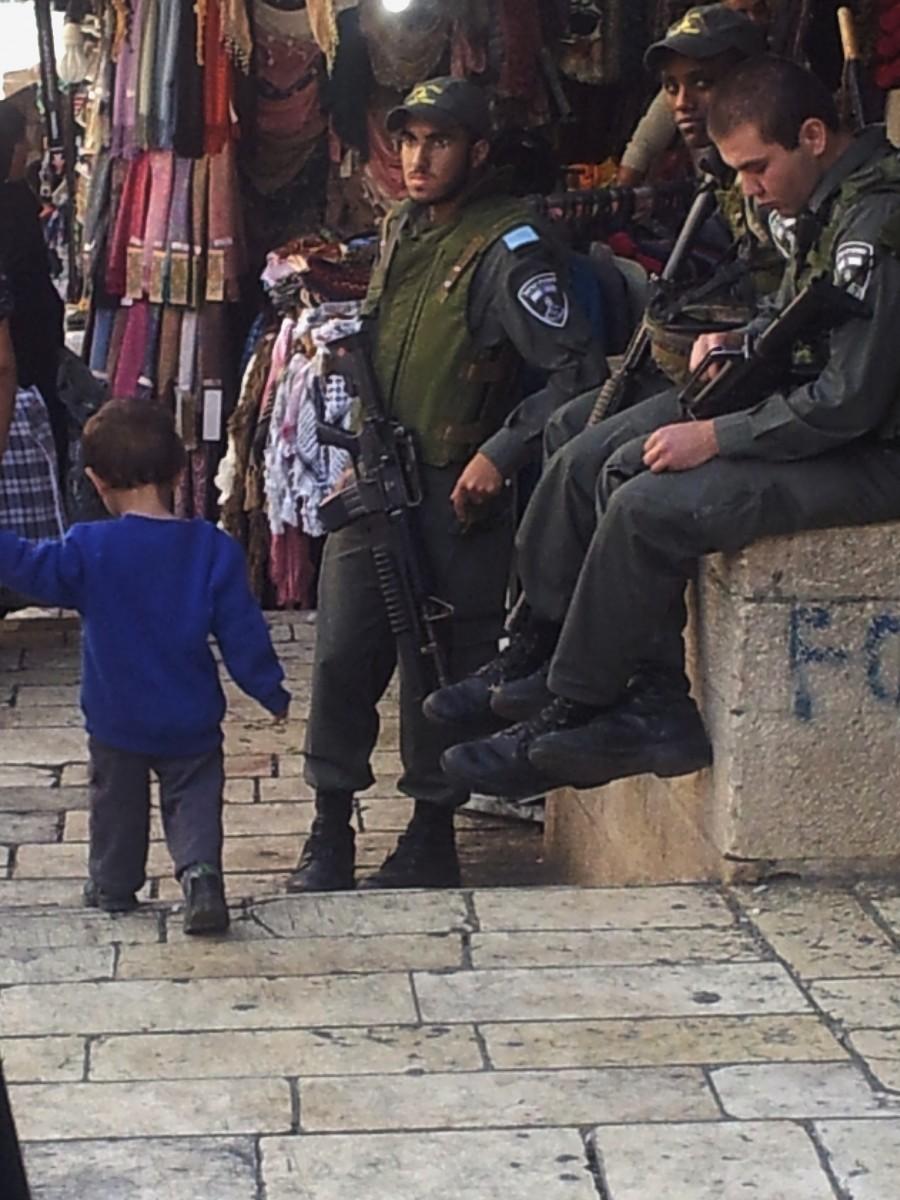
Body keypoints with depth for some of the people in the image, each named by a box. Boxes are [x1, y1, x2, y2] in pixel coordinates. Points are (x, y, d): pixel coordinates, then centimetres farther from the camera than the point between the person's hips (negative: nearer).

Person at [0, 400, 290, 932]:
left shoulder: (89, 549, -17)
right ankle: (201, 870, -13)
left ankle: (113, 885, 32)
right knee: (194, 798, 11)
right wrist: (273, 693, 4)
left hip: (116, 719, 0)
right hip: (191, 722, 0)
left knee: (117, 800, 20)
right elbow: (243, 633, -7)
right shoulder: (214, 549, -11)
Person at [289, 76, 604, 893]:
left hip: (454, 496, -6)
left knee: (443, 671, 2)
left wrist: (500, 455, -20)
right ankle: (330, 834, 12)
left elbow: (577, 370, -17)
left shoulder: (505, 246, -12)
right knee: (342, 656, 3)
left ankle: (432, 839, 15)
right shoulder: (401, 230, 12)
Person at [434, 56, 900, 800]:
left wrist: (714, 438, -20)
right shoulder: (828, 203, 8)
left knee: (649, 508, -23)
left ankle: (569, 718, -7)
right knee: (594, 461, 2)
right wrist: (735, 339, 4)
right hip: (810, 408, 11)